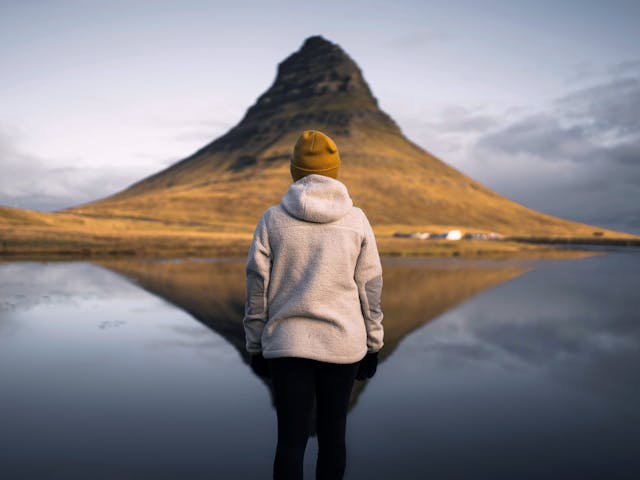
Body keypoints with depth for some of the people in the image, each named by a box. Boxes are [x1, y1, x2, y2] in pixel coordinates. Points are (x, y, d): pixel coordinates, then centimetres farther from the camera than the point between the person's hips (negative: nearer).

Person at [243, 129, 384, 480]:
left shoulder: (272, 219, -3)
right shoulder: (356, 220, -2)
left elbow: (257, 289, -2)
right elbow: (371, 289, 0)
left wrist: (256, 347, 8)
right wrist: (372, 346, 10)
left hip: (287, 345, -1)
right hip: (342, 344, 1)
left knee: (291, 438, 7)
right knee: (333, 433, 16)